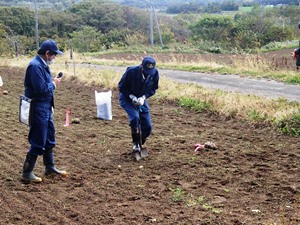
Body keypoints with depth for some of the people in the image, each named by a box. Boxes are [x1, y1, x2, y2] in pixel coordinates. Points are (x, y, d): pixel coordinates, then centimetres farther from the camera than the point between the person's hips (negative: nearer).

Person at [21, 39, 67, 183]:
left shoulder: (43, 65, 9)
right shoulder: (35, 66, -22)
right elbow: (41, 89, -27)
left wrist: (52, 83, 1)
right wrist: (53, 84, -12)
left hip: (46, 107, 10)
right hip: (38, 108, -10)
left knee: (49, 138, 20)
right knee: (38, 142, -4)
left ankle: (50, 167, 34)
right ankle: (27, 173, 7)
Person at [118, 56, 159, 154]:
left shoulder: (155, 73, -19)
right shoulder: (131, 71, -29)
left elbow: (153, 89, -3)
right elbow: (121, 87, -15)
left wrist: (143, 97, -20)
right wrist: (132, 96, -26)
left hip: (141, 99, 4)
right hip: (127, 98, -4)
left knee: (147, 127, -1)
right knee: (135, 117, -30)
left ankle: (140, 144, 25)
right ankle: (136, 143, -13)